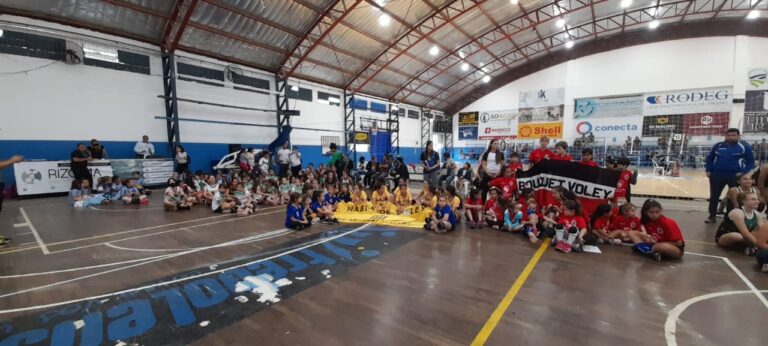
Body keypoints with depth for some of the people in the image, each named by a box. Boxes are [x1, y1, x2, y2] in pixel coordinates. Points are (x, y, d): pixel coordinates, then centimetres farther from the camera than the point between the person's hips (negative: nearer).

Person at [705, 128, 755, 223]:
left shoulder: (744, 146, -1)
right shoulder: (718, 146, 6)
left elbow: (751, 161, 1)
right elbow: (710, 158, 15)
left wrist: (743, 172, -12)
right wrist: (708, 170, 5)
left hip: (735, 175, -2)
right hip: (717, 175, 2)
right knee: (714, 196, 5)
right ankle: (712, 216, 15)